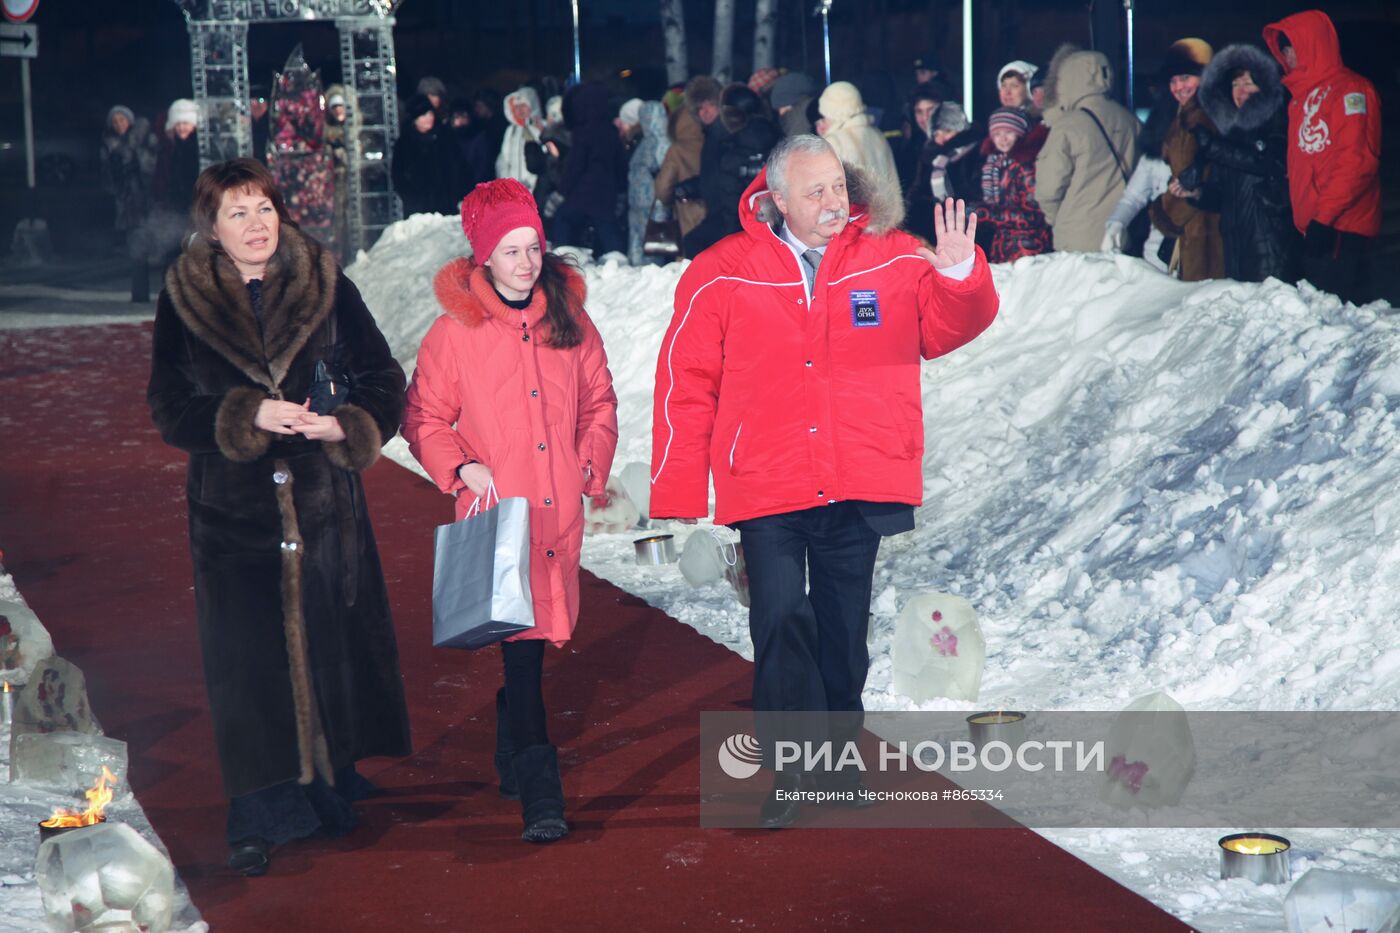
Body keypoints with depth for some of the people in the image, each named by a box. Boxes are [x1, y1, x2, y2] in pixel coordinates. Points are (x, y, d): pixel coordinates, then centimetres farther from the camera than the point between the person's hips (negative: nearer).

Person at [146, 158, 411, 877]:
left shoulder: (328, 288, 2)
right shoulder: (183, 302, 1)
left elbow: (382, 381, 3)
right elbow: (170, 407, -2)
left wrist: (347, 425, -17)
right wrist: (249, 417, -17)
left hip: (324, 501, 1)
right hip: (233, 507, -1)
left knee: (333, 644, 6)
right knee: (248, 661, -1)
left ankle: (332, 785, 25)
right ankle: (258, 817, 8)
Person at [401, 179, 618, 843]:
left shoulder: (570, 320, 8)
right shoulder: (454, 332, -4)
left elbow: (599, 400, 18)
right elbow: (423, 419, 3)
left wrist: (593, 465, 5)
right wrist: (461, 468, -11)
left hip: (560, 512, 4)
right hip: (496, 514, -4)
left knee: (538, 636, 13)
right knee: (520, 638, -11)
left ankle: (511, 757, 34)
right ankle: (539, 791, -10)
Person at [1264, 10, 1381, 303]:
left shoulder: (1350, 89, -7)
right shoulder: (1300, 96, 19)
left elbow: (1357, 161, -16)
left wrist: (1325, 216, -21)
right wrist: (1303, 217, 13)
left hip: (1341, 228, -8)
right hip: (1311, 226, 9)